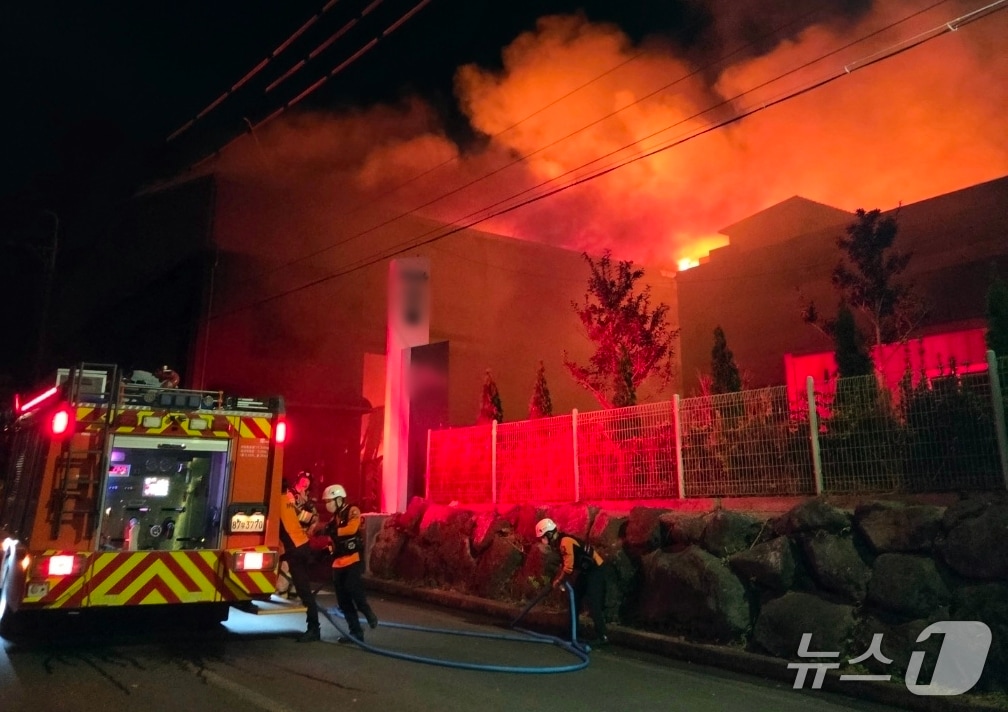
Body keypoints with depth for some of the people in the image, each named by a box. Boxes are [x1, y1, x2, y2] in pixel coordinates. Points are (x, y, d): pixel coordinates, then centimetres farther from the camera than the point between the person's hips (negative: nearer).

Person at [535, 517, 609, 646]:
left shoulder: (566, 542, -27)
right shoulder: (559, 542, 5)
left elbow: (569, 568, -27)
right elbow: (564, 564, 12)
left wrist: (559, 582, -14)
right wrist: (557, 579, 1)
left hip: (595, 570, -10)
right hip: (585, 571, 10)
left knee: (594, 604, -12)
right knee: (575, 601, 12)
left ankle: (602, 636, -6)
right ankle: (572, 633, 21)